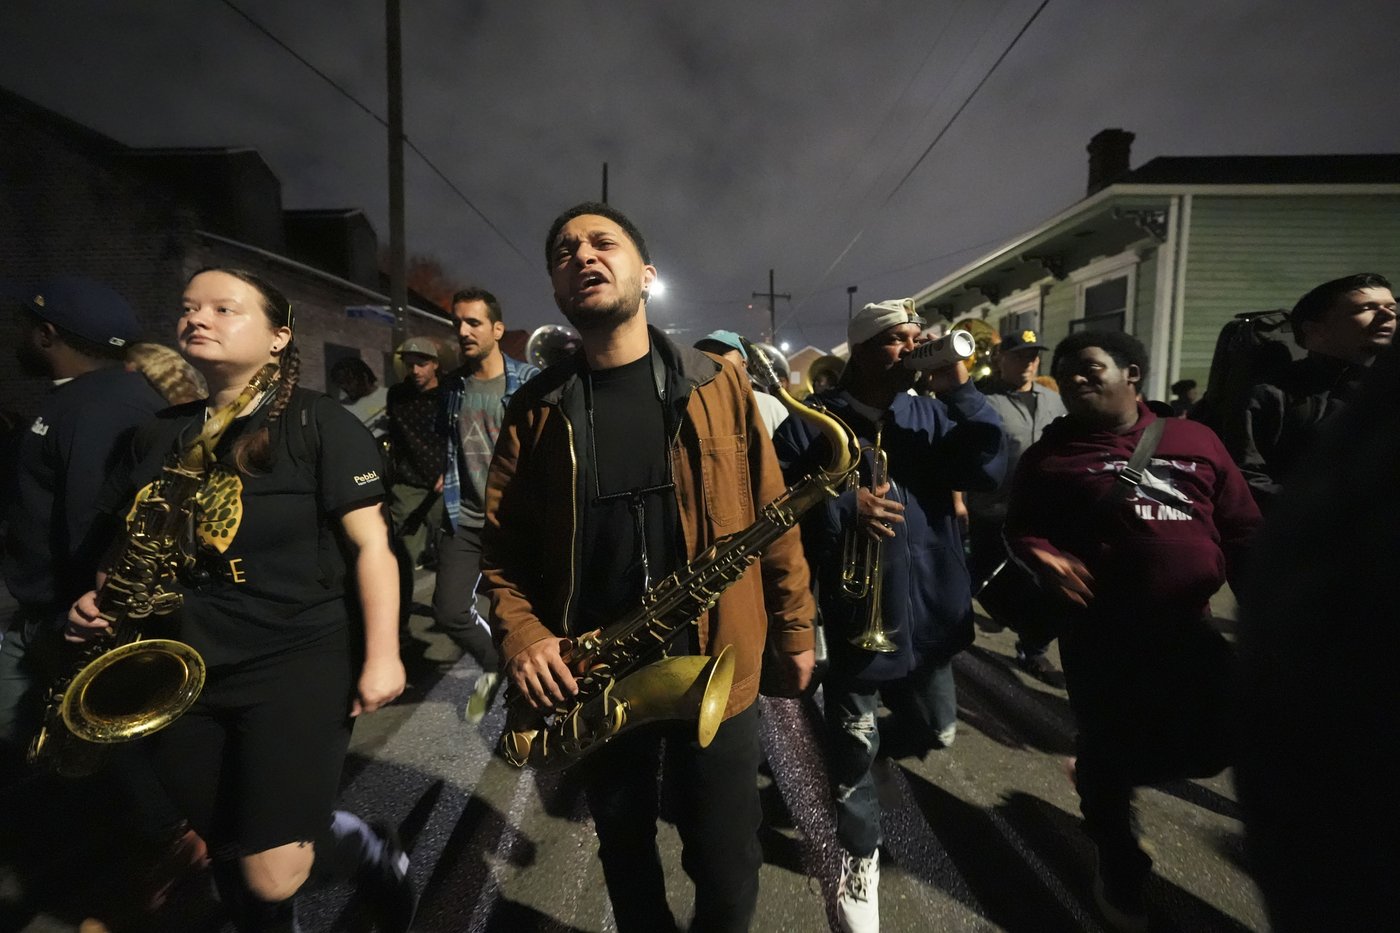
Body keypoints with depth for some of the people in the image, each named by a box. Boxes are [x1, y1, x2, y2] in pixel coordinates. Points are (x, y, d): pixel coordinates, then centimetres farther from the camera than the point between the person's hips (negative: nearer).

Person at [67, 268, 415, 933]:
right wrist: (102, 598, -1)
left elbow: (370, 543, -11)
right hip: (183, 669, 6)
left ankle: (379, 857, 24)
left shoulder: (320, 424, -9)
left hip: (300, 658, -6)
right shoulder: (159, 435, 7)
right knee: (230, 854, 17)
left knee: (273, 874, -7)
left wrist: (382, 655, -14)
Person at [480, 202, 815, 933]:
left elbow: (772, 516, 0)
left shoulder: (717, 386, -5)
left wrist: (794, 627, 3)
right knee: (624, 854, 24)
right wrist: (520, 635, -15)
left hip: (717, 663, -1)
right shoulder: (536, 410, -2)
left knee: (727, 871, 15)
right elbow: (504, 544, 0)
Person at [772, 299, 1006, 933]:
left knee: (938, 733, 21)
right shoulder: (814, 420, -8)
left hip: (928, 612, 4)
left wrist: (961, 392, -15)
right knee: (852, 747, 9)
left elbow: (990, 472, -8)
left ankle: (892, 702, 54)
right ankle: (860, 857, 32)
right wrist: (843, 507, -25)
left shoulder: (932, 415, 4)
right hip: (853, 615, -3)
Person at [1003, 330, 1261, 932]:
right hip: (1100, 630, -3)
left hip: (1188, 624, 4)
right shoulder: (1051, 455, 0)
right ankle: (1119, 867, 34)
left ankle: (1103, 778, 40)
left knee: (1216, 743, 10)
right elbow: (1019, 528, 1)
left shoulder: (1196, 440, 7)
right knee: (1110, 748, 5)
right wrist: (1045, 557, -19)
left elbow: (1242, 530, 9)